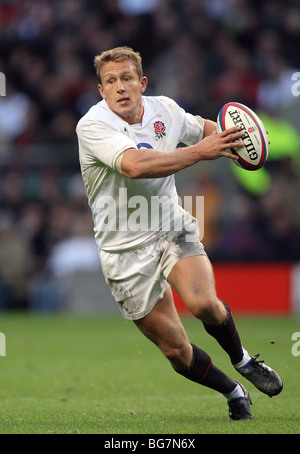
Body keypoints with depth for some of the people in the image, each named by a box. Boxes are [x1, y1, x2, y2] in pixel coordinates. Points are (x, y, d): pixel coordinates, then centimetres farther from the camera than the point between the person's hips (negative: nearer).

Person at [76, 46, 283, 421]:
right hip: (126, 249, -2)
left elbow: (202, 127, 23)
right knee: (176, 351, -1)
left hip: (173, 229, 3)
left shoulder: (165, 110, 0)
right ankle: (234, 393, 26)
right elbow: (136, 165, -37)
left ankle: (243, 361, 2)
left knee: (203, 302, -27)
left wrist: (229, 139, 1)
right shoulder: (93, 126, -18)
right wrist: (200, 151, -34)